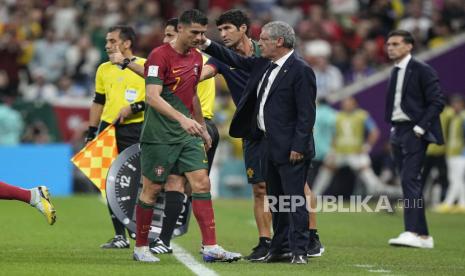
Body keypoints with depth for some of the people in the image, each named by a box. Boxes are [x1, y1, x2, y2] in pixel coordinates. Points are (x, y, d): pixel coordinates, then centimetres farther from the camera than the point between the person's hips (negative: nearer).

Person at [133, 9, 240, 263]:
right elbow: (152, 97, -24)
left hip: (188, 134, 7)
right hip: (159, 135, -7)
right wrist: (182, 119, -34)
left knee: (201, 183, -5)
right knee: (151, 189, 1)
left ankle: (210, 248, -7)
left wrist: (202, 127, 25)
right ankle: (140, 248, 15)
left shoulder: (196, 57, 10)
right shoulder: (159, 56, -14)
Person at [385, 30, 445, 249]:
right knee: (409, 182, 8)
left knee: (410, 179, -18)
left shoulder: (422, 71, -8)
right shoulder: (395, 72, 16)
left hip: (415, 133, -8)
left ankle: (413, 232, -24)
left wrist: (420, 127, -17)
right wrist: (393, 127, 12)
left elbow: (437, 101, -12)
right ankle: (423, 236, 11)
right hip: (398, 131, 8)